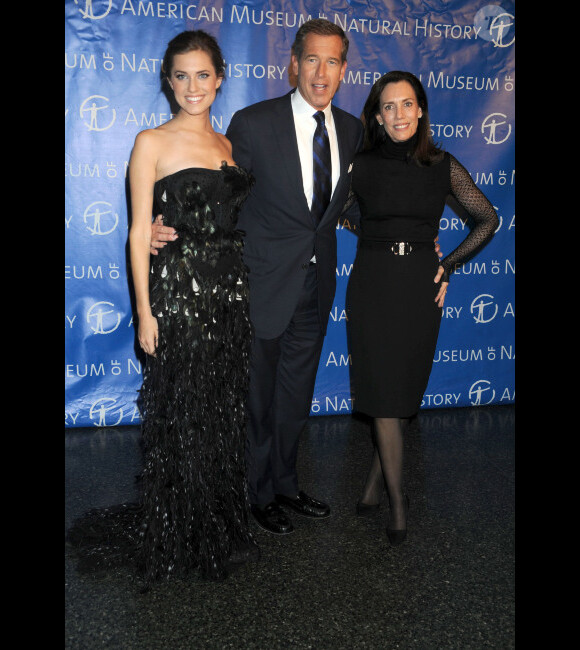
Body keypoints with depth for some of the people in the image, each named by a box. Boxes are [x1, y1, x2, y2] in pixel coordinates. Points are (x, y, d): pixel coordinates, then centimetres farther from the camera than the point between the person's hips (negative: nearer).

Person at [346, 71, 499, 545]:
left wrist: (449, 265, 5)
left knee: (403, 391, 6)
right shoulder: (362, 167, 1)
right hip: (371, 285, -1)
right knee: (382, 393, 0)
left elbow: (488, 220, 12)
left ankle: (376, 481, 27)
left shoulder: (444, 166, 3)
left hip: (420, 288, 1)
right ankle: (397, 501, 12)